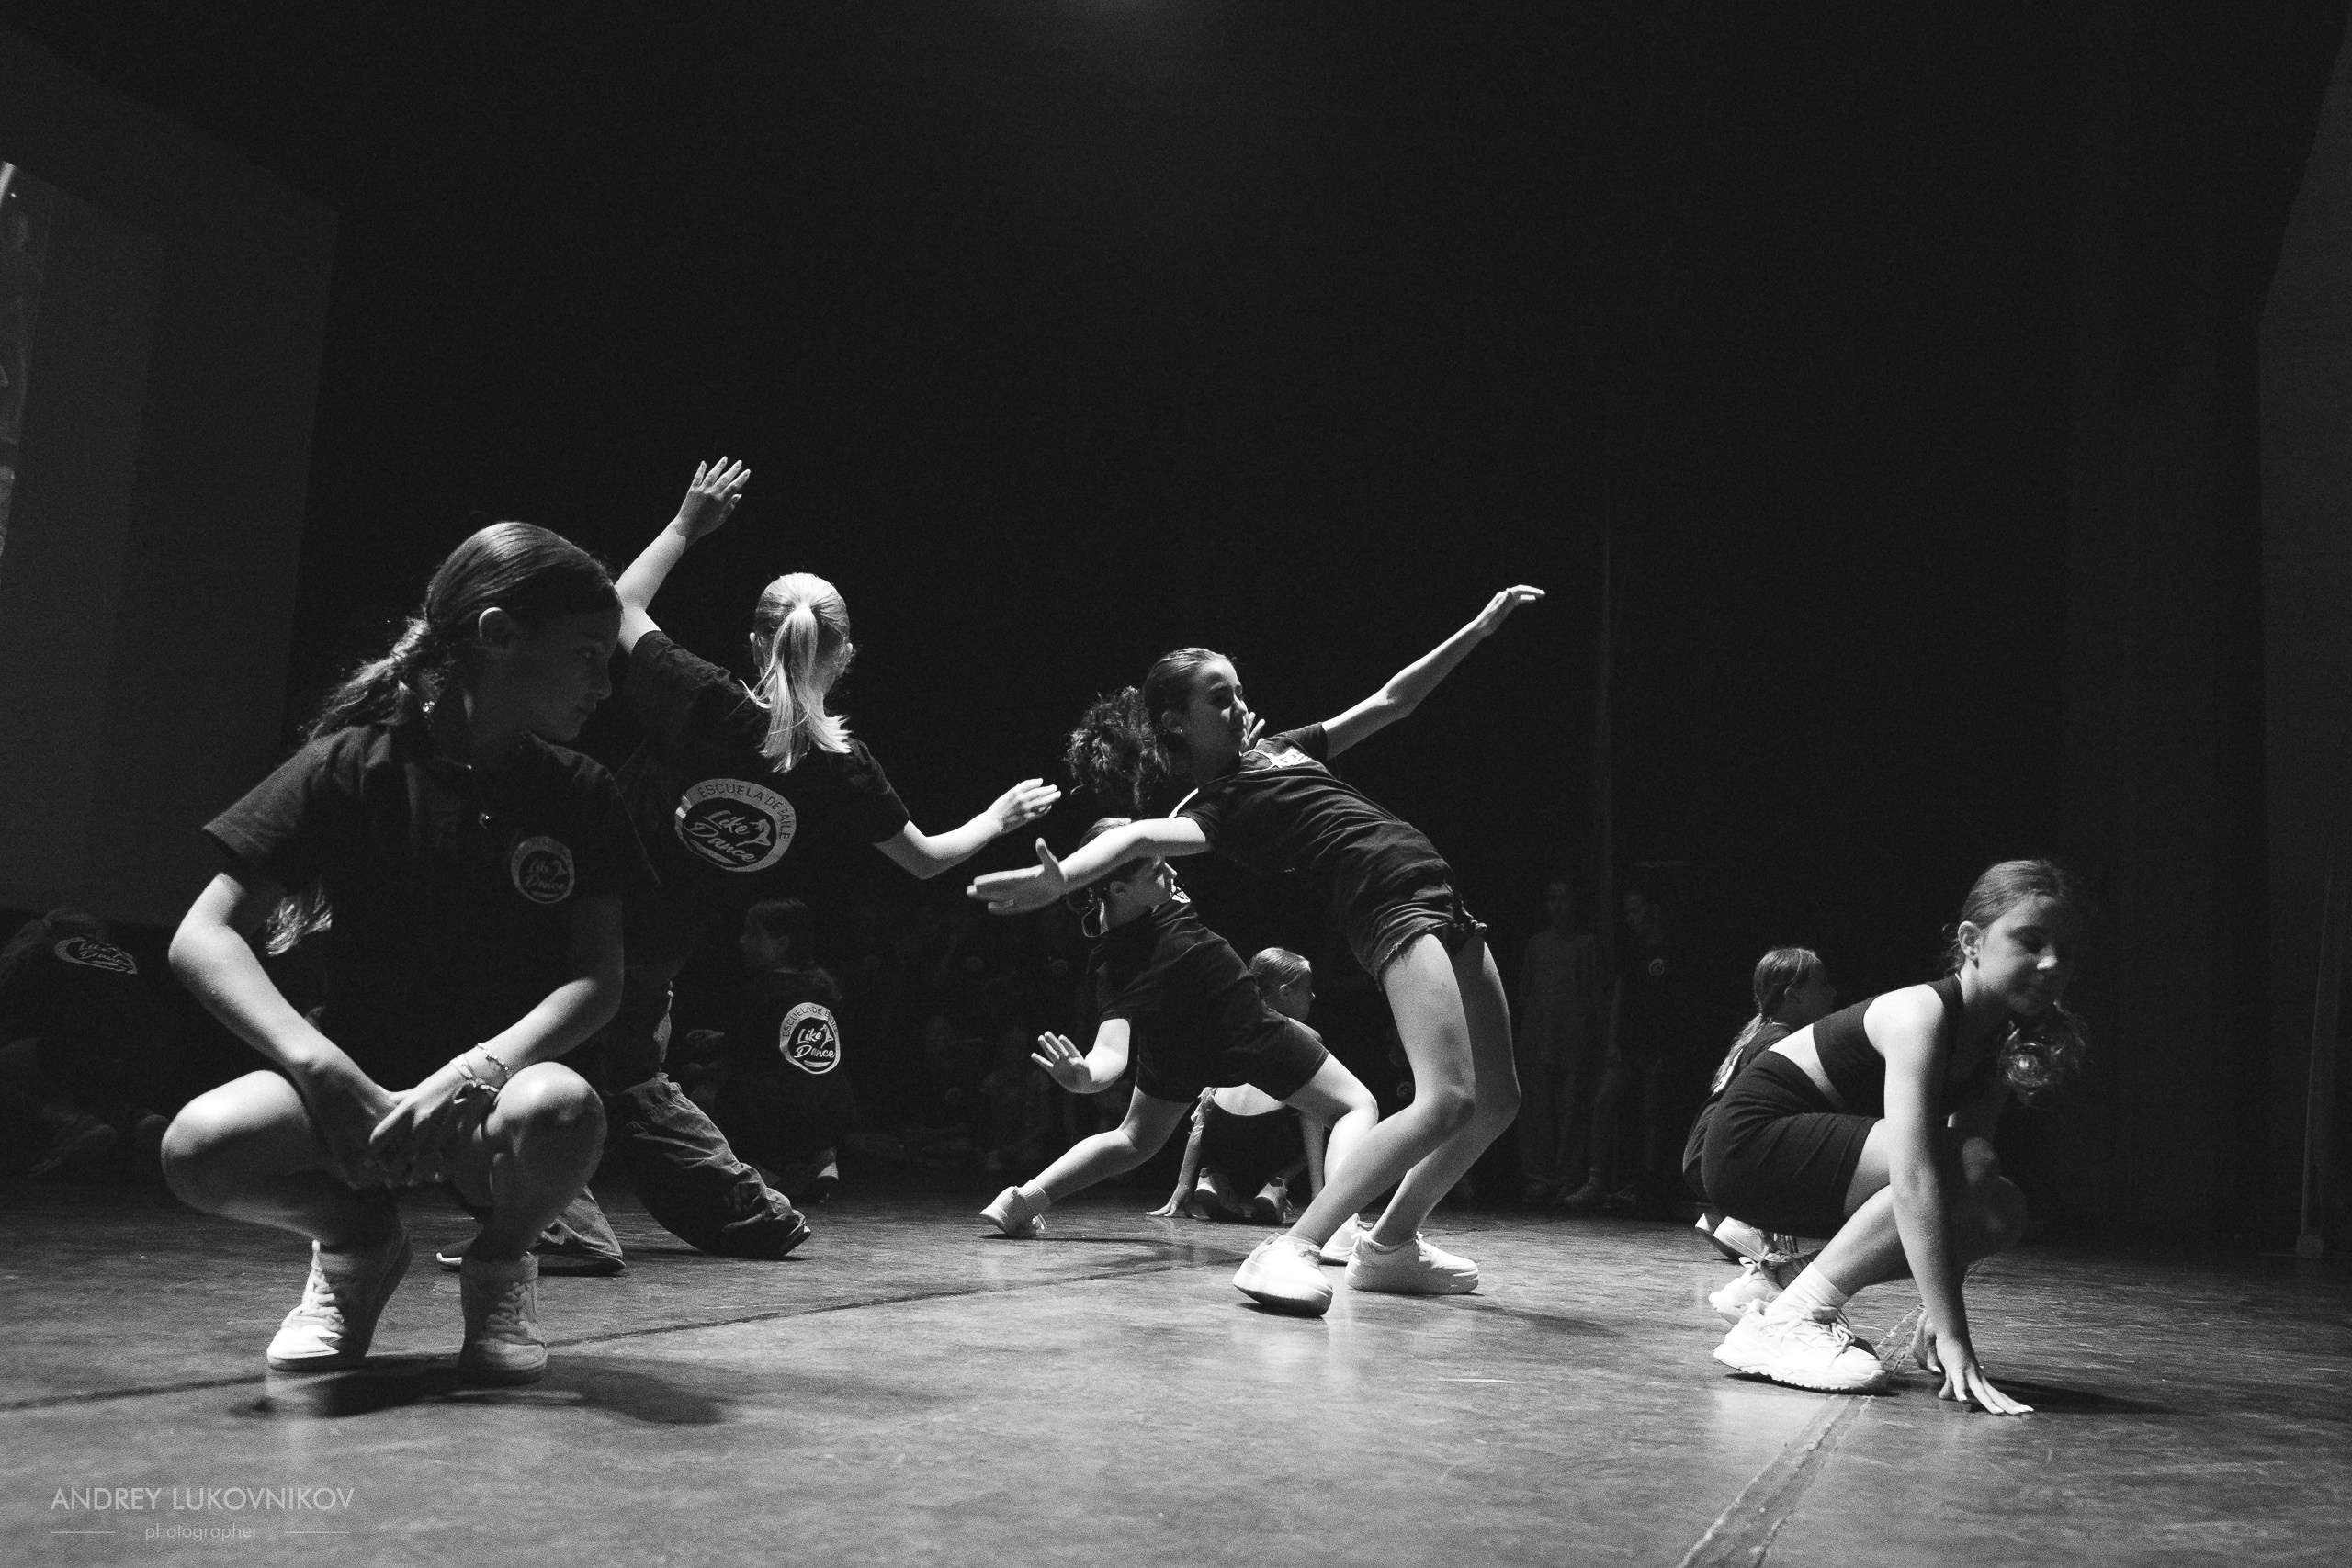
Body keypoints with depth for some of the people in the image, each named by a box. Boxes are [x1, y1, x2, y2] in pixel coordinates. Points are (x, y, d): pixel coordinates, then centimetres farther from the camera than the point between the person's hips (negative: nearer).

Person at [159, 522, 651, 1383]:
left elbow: (599, 977, -7)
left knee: (560, 1112, -36)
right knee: (201, 1146, -32)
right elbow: (203, 937, -10)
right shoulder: (348, 765, -5)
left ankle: (501, 1261, 0)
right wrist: (322, 1066, -26)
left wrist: (482, 1068, -26)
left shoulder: (578, 794, 0)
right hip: (360, 1081, 0)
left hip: (489, 1090, 1)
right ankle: (359, 1238, 3)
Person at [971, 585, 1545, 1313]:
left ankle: (1391, 1245, 21)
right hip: (1392, 908, -8)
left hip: (1444, 902, 8)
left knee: (1496, 1101, 10)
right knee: (1444, 1099, -24)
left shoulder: (1281, 748, 21)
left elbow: (1391, 701, 26)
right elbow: (1142, 836, -23)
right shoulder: (1213, 806, -2)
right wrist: (1062, 877, -43)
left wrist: (1479, 628, 24)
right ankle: (1290, 1251, -23)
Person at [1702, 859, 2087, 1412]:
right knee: (1971, 1170, -24)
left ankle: (1785, 1271, 4)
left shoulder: (2004, 1044, 1)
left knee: (2000, 1212, -4)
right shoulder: (1921, 1013, -25)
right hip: (1750, 1143, -9)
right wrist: (1951, 1337, -38)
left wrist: (1939, 1310, -15)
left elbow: (1963, 1190, -3)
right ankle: (1789, 1320, -20)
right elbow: (1913, 1178, -34)